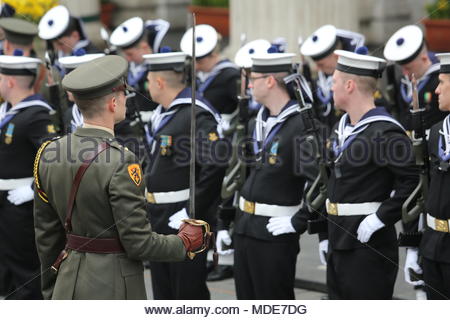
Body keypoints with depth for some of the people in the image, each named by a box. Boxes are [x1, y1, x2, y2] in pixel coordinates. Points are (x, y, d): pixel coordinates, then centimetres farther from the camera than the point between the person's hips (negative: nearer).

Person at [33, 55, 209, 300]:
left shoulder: (49, 154, 1)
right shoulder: (120, 163, -19)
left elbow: (46, 234, 9)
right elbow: (138, 243, -18)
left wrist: (51, 292, 19)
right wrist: (184, 242, 0)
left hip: (68, 285, 7)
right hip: (112, 288, -6)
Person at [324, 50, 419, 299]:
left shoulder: (385, 132, -18)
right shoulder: (342, 126, 12)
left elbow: (414, 181, -22)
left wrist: (381, 217, -22)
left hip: (369, 243, -9)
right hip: (339, 241, 9)